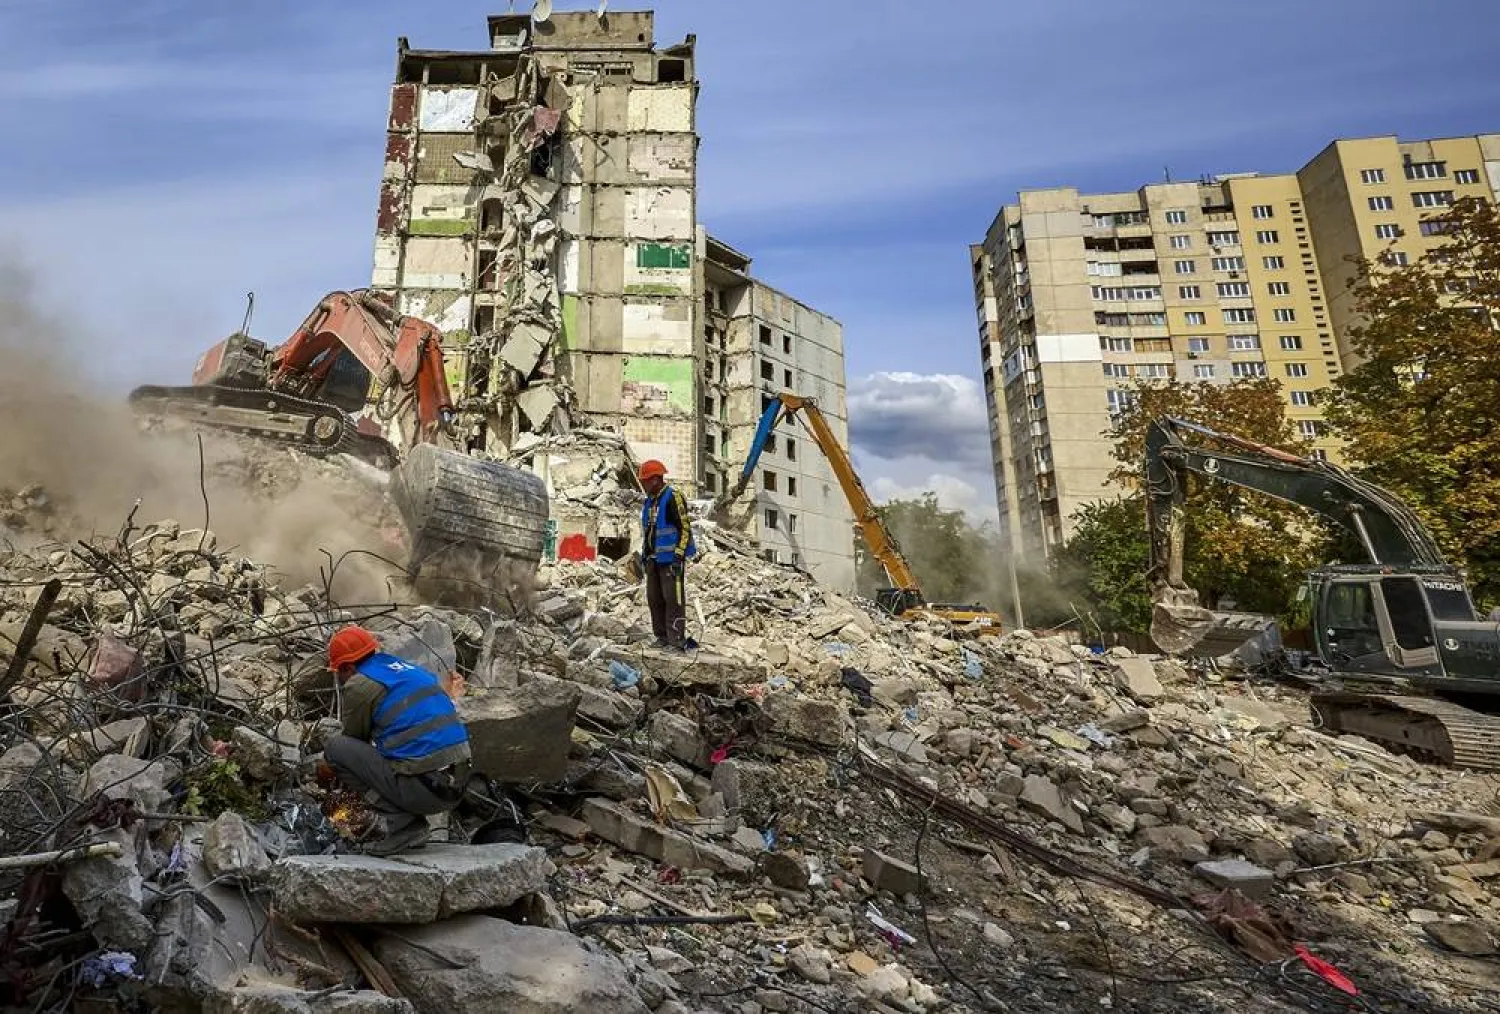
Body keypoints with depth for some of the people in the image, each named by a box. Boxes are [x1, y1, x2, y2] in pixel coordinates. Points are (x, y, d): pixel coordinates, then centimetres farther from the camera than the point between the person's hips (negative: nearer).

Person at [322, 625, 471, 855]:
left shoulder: (360, 685, -2)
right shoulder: (415, 671, 19)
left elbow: (354, 738, 12)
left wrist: (328, 769, 33)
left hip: (423, 789, -8)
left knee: (336, 747, 5)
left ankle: (402, 823, -1)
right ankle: (414, 826, 16)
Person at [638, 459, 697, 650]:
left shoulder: (673, 498, -10)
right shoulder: (649, 502, 17)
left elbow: (685, 528, -14)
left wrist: (679, 555, -19)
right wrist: (644, 555, 21)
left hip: (670, 558, -9)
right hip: (653, 559, 9)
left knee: (673, 599, -9)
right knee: (654, 599, 11)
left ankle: (677, 640, -5)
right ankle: (662, 637, 20)